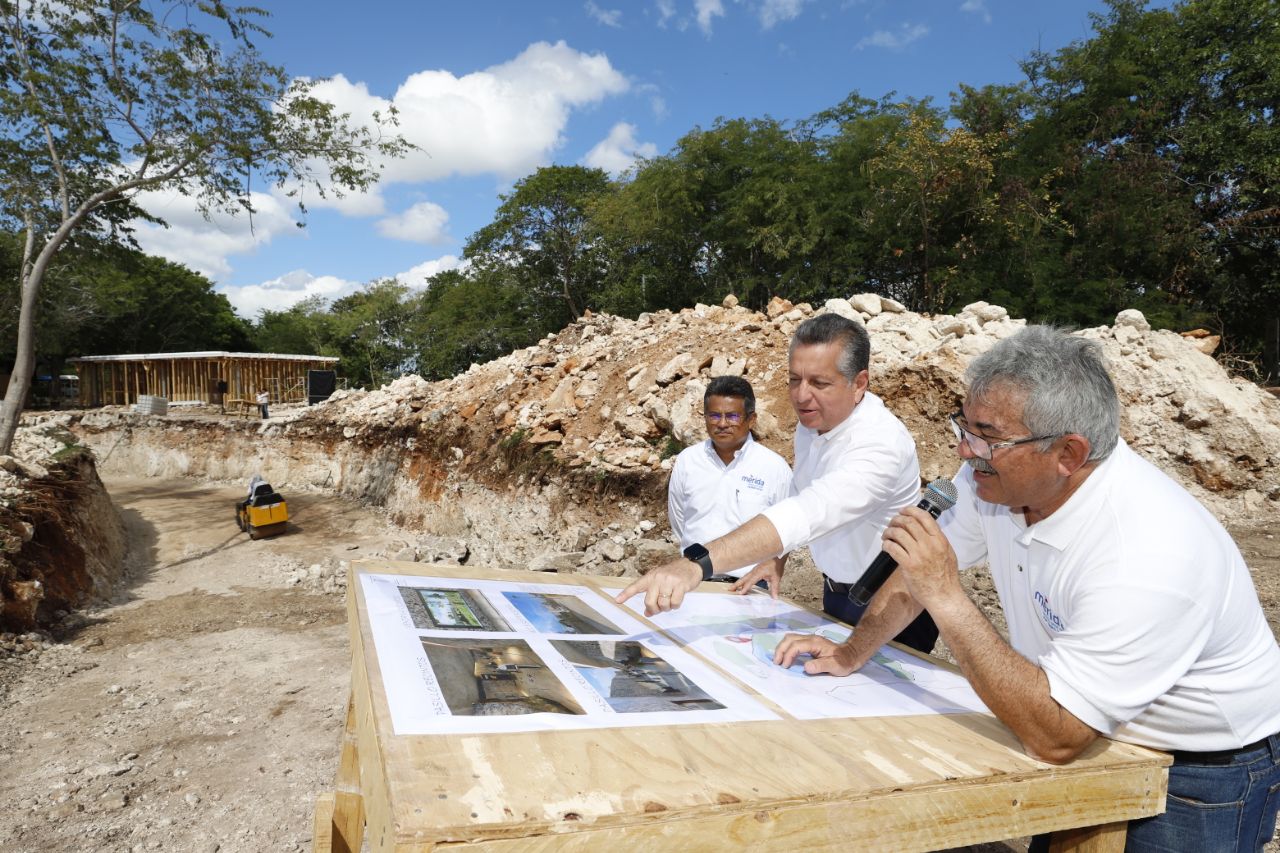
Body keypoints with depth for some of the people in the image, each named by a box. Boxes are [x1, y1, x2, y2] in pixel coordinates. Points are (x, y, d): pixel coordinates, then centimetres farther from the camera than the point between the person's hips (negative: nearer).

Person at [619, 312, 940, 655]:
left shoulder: (883, 442, -33)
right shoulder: (812, 420, -7)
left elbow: (810, 513, -49)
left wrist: (698, 562, -59)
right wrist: (777, 557, 2)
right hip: (836, 594, 7)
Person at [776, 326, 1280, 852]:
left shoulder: (1146, 556, -37)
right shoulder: (997, 473, -16)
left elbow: (1054, 739, -36)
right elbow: (922, 574, 1)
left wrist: (946, 597, -39)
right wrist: (850, 655, 2)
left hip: (1203, 770, -5)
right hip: (1097, 736, 6)